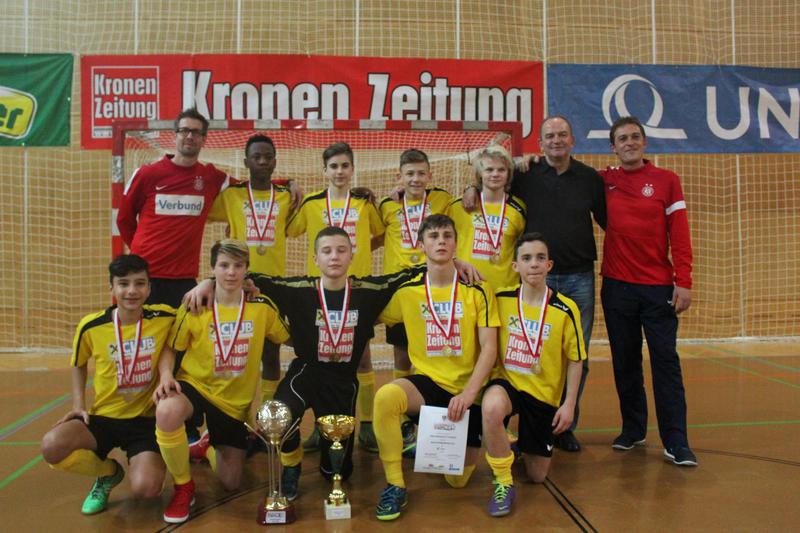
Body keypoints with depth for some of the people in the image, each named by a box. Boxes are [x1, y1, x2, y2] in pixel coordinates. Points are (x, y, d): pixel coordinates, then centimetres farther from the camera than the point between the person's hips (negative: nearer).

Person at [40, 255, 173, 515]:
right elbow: (78, 364, 13)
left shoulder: (164, 318, -12)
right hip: (103, 416, 2)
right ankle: (109, 472, 6)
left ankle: (141, 464, 16)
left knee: (145, 488, -25)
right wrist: (78, 404, 2)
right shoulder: (91, 326, -6)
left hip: (146, 419, -2)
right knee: (52, 447, -27)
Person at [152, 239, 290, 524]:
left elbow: (289, 338, 4)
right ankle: (183, 487, -11)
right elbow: (169, 349, -2)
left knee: (231, 483, 5)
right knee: (167, 411, -39)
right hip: (195, 384, -1)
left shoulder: (262, 307, -8)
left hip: (235, 400, 2)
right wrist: (166, 376, -20)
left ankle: (209, 447, 43)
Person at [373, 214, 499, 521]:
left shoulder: (478, 290, -5)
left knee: (458, 480, 2)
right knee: (385, 397, -33)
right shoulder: (407, 292, -1)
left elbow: (489, 347, -10)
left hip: (468, 389, 0)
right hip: (428, 381, 1)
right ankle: (395, 485, -14)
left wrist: (468, 393, -20)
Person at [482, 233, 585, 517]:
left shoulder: (565, 309, -11)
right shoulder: (501, 299, -8)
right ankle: (504, 484, -16)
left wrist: (569, 405, -6)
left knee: (537, 476, 8)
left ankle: (522, 444, 44)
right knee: (492, 408, -38)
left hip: (545, 393, 1)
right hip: (506, 381, 0)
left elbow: (575, 360, -4)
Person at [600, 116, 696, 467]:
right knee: (625, 362, 8)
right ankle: (632, 429, 22)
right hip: (617, 286, 2)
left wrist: (683, 282, -8)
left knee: (666, 361, -2)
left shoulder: (667, 180, 3)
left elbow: (679, 234, -1)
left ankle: (676, 442, 4)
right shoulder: (604, 181, 7)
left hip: (659, 287, -2)